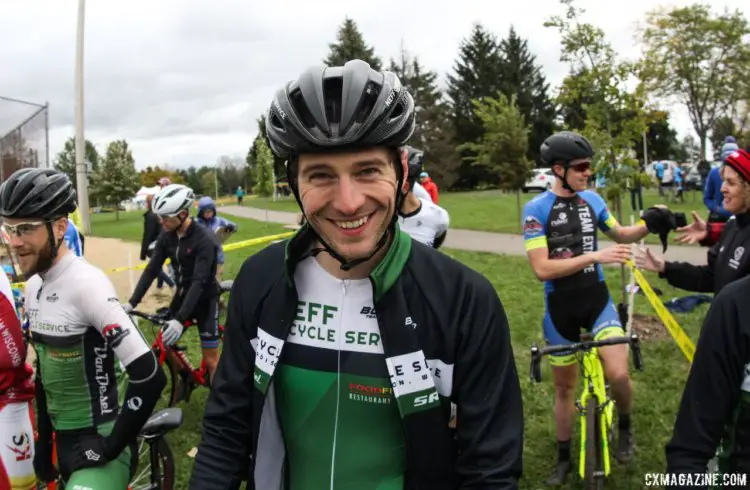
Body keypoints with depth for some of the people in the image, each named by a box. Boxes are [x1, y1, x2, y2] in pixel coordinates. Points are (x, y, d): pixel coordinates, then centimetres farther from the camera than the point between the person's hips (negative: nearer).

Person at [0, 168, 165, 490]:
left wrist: (112, 446, -19)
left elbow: (149, 378, -28)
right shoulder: (33, 286, 3)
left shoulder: (86, 285, -23)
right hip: (64, 440, 8)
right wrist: (43, 441, 16)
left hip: (99, 441, -8)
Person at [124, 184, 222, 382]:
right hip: (181, 295, 6)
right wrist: (131, 302, -17)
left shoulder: (204, 239, -26)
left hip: (205, 299, -6)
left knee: (211, 359, -2)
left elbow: (199, 281, -32)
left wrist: (180, 319, -40)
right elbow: (152, 269, -5)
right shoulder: (166, 236, -6)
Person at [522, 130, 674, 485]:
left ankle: (625, 426, 18)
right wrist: (596, 256, -28)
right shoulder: (536, 209, -14)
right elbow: (542, 268, -22)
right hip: (560, 306, -2)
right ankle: (564, 458, 32)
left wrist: (647, 225, -6)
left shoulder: (592, 200, 0)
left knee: (618, 374, -15)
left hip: (597, 299, 2)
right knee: (564, 386, 12)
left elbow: (620, 234, 15)